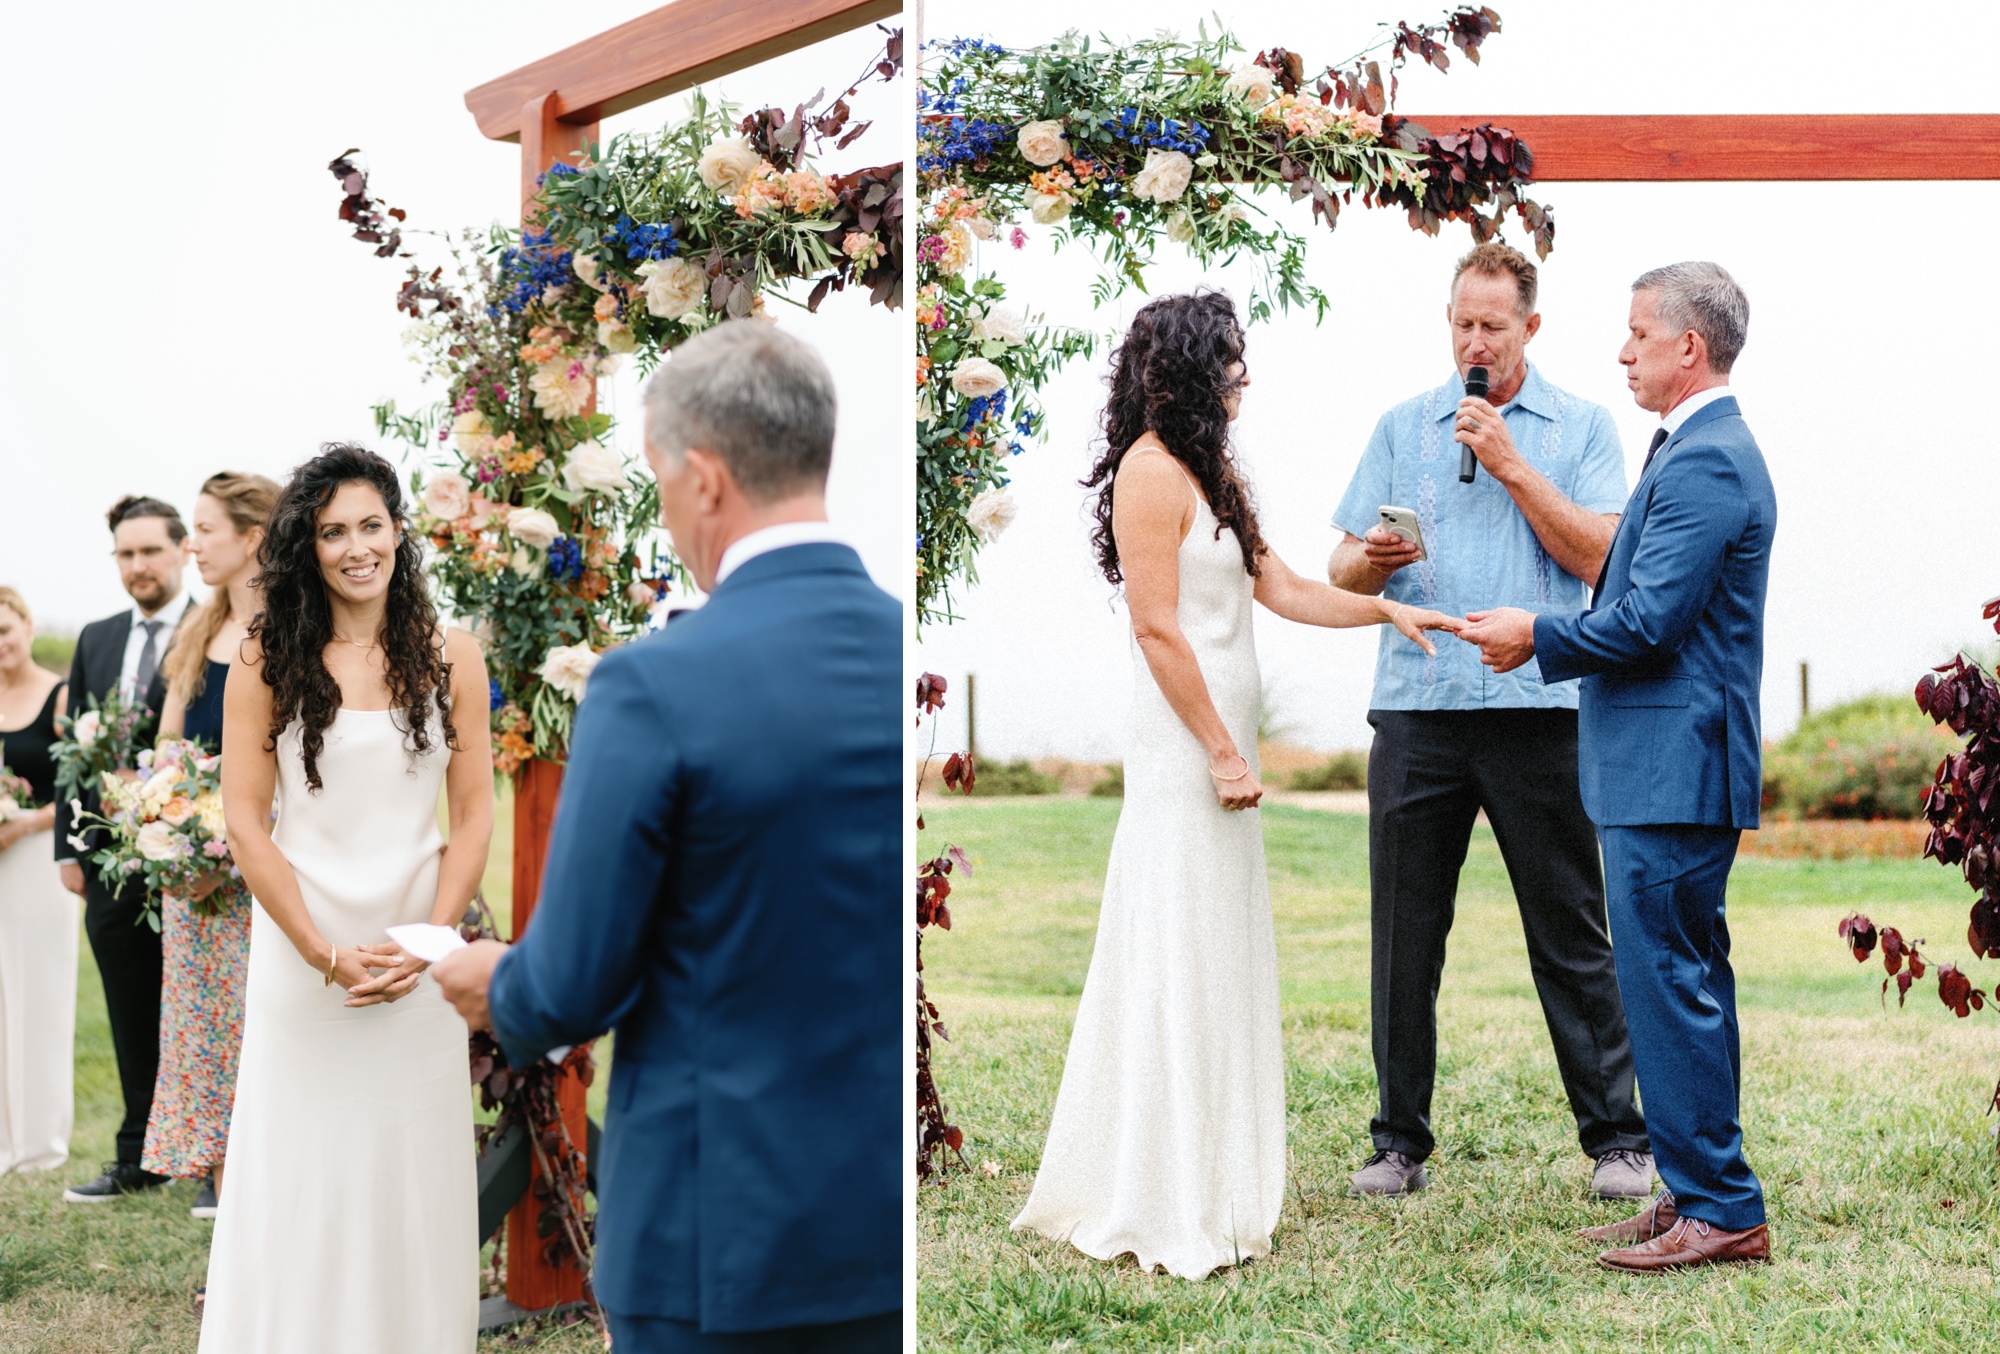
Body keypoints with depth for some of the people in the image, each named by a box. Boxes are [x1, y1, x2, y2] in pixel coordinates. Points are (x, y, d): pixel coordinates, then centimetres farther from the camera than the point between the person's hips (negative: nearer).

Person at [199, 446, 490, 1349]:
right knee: (298, 1180, 3)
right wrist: (326, 955, -10)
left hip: (420, 958, 1)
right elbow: (245, 823, -3)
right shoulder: (265, 663, -1)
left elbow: (473, 818, 3)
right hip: (299, 951, -1)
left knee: (413, 1179, 7)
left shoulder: (450, 659, 3)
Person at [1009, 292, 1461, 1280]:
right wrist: (1223, 753, -16)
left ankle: (1214, 1181, 22)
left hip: (1220, 744, 10)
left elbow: (1279, 588, 19)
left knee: (1224, 960, 13)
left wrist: (1388, 611, 13)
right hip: (1184, 750, -10)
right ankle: (1164, 1207, 4)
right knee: (1180, 964, -4)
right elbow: (1157, 628, -17)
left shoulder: (1214, 472, 16)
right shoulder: (1151, 471, -13)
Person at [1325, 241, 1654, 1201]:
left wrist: (1509, 464, -9)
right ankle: (1399, 1142, 14)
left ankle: (1617, 1139, 11)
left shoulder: (1580, 428, 8)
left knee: (1572, 938, 2)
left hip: (1538, 709, -2)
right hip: (1416, 713, 2)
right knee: (1404, 935, 4)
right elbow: (1343, 569, 11)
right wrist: (1370, 559, -12)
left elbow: (1597, 556, -5)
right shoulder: (1402, 427, 14)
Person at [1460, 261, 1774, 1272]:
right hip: (1677, 767, 11)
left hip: (1671, 771, -11)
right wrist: (1550, 639, 14)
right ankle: (1703, 1196, 23)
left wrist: (1536, 638, -8)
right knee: (1688, 980, 15)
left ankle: (1718, 1209, 1)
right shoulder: (1704, 449, 17)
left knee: (1668, 982, -6)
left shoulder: (1705, 460, -17)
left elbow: (1646, 624, -21)